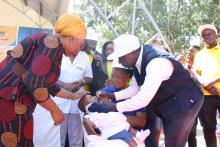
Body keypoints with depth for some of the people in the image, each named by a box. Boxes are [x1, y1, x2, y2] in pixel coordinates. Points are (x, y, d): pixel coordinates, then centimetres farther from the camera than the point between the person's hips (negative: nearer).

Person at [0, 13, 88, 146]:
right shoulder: (54, 43, -11)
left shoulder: (48, 43, 20)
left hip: (12, 103, 10)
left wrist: (73, 96, 38)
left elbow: (49, 85, 30)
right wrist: (55, 110, -8)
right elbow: (35, 83, -22)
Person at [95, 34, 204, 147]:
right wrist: (112, 95, -6)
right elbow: (135, 88, 6)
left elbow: (143, 99, -35)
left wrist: (114, 107, -29)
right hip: (168, 101, 9)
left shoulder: (157, 62, -34)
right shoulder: (138, 61, -7)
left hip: (185, 101, -8)